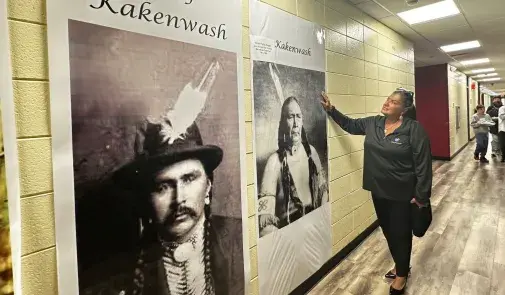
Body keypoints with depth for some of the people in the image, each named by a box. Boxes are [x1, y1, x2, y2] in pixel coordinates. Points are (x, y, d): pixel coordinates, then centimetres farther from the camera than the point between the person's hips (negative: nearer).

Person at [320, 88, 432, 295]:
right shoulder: (372, 123, 1)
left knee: (401, 233, 9)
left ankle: (402, 274, 32)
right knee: (387, 230, 19)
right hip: (378, 191, 6)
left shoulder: (414, 129, -17)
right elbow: (350, 124, 17)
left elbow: (423, 165, -16)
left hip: (402, 194, -5)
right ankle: (400, 265, 44)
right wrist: (331, 110, 7)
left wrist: (421, 196, -16)